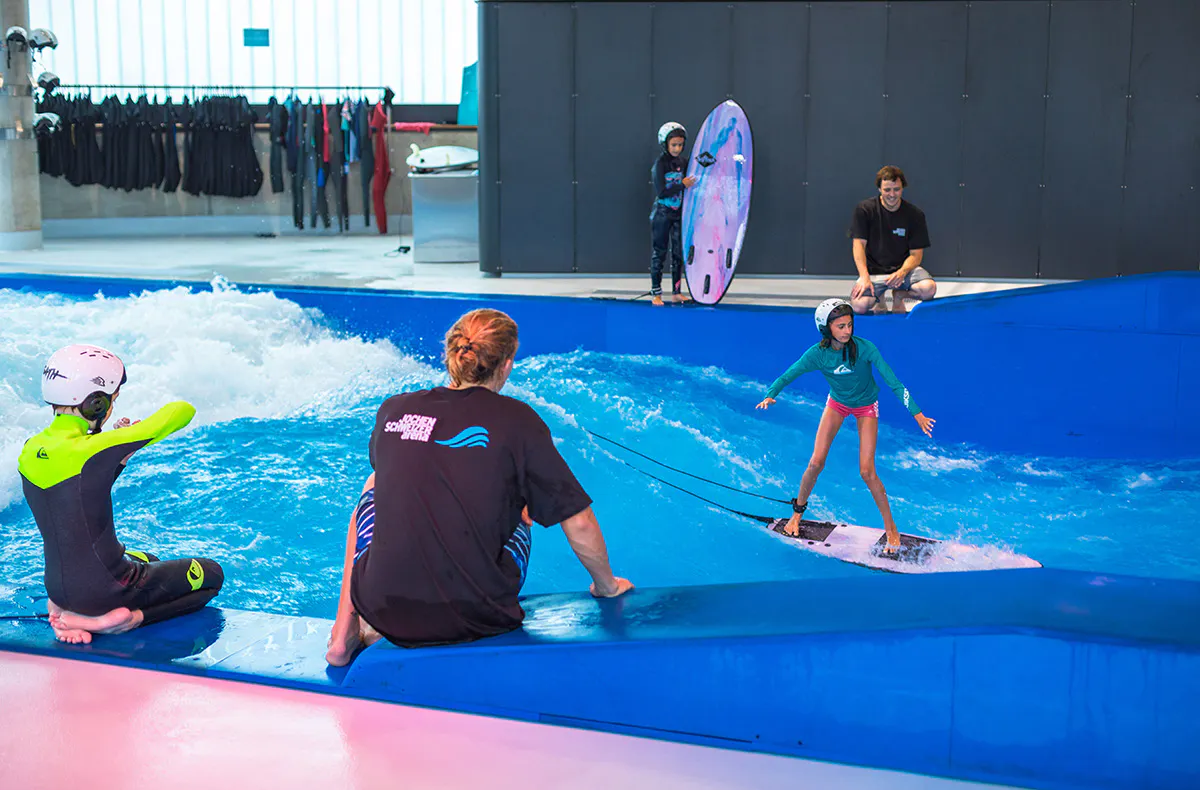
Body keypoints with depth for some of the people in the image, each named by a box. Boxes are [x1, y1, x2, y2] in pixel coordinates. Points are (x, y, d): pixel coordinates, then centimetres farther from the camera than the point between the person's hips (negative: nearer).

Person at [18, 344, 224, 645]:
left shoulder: (30, 451, -2)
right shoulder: (93, 451, -26)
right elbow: (183, 410, -19)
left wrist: (119, 457, 1)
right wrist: (144, 430, 1)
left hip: (58, 585, 8)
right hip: (105, 590, -8)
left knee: (149, 561, 37)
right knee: (212, 574, 14)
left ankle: (69, 609, 12)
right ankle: (116, 619, -4)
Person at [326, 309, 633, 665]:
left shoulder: (393, 410, 2)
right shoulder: (517, 420, -8)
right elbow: (579, 523, -6)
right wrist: (607, 585, 13)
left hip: (385, 612, 2)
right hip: (476, 618, -1)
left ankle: (344, 634, 27)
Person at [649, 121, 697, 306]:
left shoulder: (683, 162, 4)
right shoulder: (660, 164, -12)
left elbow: (689, 183, 11)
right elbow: (661, 192, -18)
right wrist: (682, 185, -21)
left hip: (679, 214, 5)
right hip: (661, 215, -5)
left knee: (679, 253, 8)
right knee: (658, 254, 1)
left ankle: (677, 292, 16)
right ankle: (656, 293, 7)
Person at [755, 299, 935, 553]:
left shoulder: (864, 348, -31)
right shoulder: (818, 354, -25)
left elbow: (892, 380, -32)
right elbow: (787, 376, -20)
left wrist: (916, 412, -38)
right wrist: (770, 395, -41)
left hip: (866, 406, -2)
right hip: (837, 402, 2)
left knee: (867, 471, -9)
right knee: (816, 462, -3)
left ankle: (891, 527, 6)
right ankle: (797, 512, 23)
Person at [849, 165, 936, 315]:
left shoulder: (915, 215, -2)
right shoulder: (864, 210, -4)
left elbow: (916, 254, -3)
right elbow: (859, 244, -8)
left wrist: (902, 272, -24)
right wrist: (864, 277, -22)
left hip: (904, 268, 1)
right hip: (873, 270, -1)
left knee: (929, 289, -30)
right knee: (859, 306, -29)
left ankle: (899, 295, 7)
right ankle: (878, 298, 12)